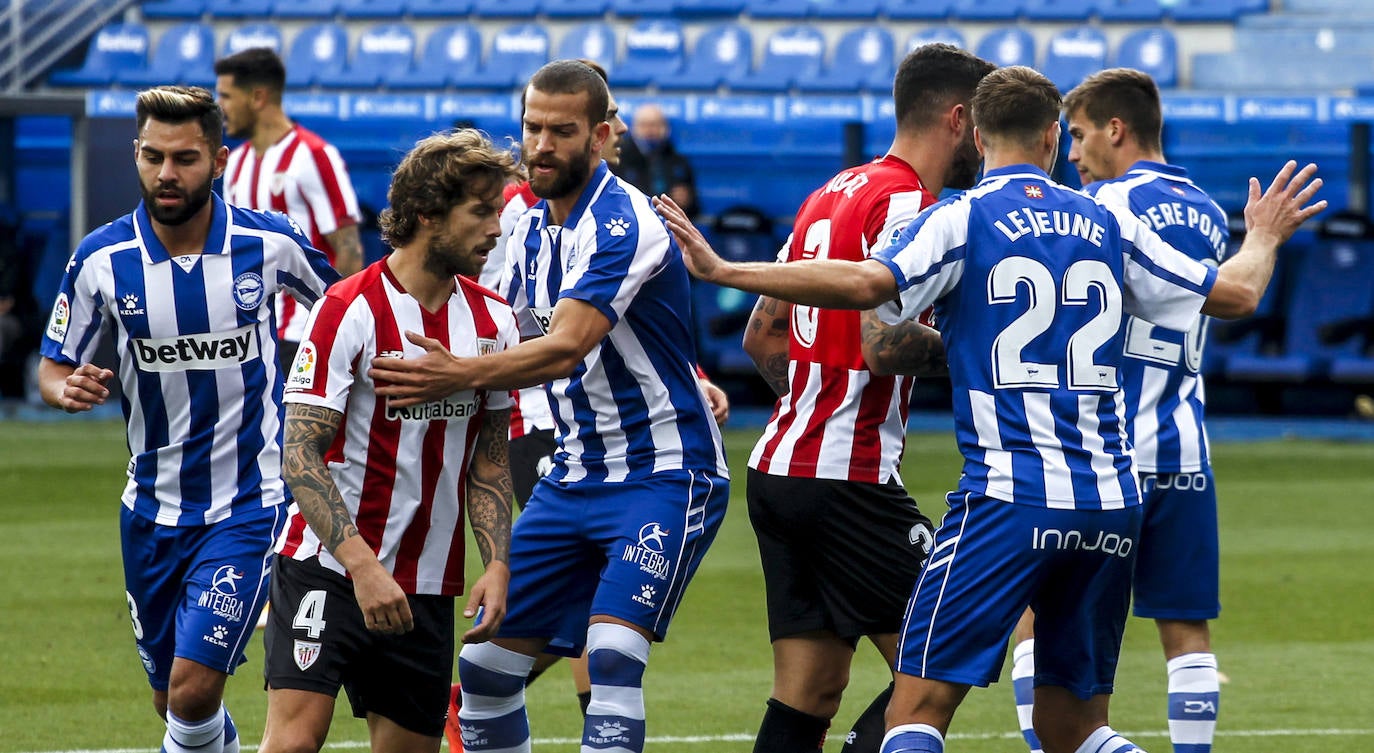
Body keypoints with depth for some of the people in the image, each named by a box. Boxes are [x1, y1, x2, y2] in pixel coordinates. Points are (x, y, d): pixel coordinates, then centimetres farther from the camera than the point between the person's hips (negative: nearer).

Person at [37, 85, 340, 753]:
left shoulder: (271, 243, -10)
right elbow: (53, 367, 3)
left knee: (194, 691, -17)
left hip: (248, 504, -3)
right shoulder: (101, 260, -7)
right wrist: (67, 388, -20)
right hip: (152, 511, 3)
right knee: (173, 698, 14)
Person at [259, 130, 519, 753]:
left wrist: (497, 565, 1)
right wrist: (362, 565, -24)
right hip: (327, 567, -6)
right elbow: (301, 455, -15)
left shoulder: (493, 321, 7)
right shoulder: (351, 310, -12)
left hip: (427, 586, 6)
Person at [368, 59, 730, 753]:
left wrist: (463, 374, -42)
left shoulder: (624, 223, -18)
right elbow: (518, 342, 19)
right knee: (487, 666, 5)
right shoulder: (531, 228, 8)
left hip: (663, 477, -8)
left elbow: (566, 349, -29)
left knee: (611, 656, -25)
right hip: (573, 479, 9)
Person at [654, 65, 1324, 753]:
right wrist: (1263, 240, 40)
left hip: (1009, 498, -5)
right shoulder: (1109, 225, 12)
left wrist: (721, 271, -12)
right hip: (1112, 503, 5)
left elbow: (865, 283, -18)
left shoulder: (959, 221, -1)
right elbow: (1235, 295, 17)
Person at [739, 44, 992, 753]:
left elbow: (762, 336, 20)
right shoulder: (907, 202, -12)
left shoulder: (831, 193, 17)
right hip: (848, 479, -9)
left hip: (777, 466, 9)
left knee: (808, 695, 7)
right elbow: (881, 336, -23)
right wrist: (954, 349, -8)